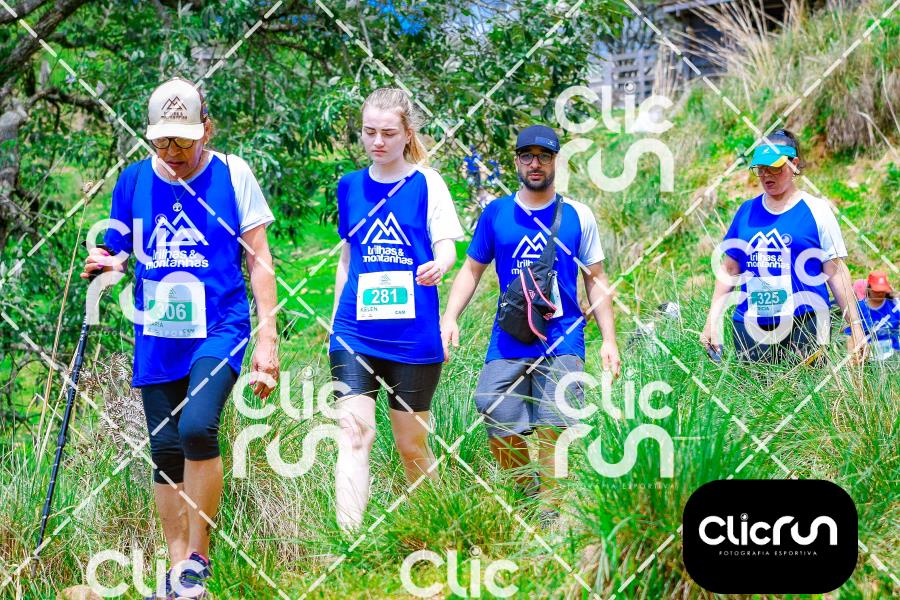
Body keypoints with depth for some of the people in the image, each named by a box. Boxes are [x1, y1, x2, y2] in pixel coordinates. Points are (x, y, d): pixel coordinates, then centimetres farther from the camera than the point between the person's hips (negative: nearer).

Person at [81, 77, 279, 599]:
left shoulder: (232, 175, -3)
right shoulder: (134, 181, 4)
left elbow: (258, 259, 0)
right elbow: (118, 253, 14)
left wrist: (268, 339, -5)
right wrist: (105, 264, -11)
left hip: (219, 329, -4)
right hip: (157, 336, 4)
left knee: (197, 427, -25)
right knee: (166, 452, 6)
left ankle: (198, 557, -11)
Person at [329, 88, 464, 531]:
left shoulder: (427, 183, 1)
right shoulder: (350, 186, 10)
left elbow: (446, 245, -6)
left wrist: (438, 266, -30)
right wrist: (334, 322, 18)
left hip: (413, 336, -2)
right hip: (355, 333, 2)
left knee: (412, 445, 6)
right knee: (355, 432, -15)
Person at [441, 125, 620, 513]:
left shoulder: (577, 216, 5)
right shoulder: (495, 213, 8)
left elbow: (596, 280, 9)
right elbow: (472, 270, 13)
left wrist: (608, 339, 2)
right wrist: (449, 317, -2)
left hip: (561, 341, -2)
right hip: (507, 341, 2)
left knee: (553, 432, -11)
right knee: (501, 433, -2)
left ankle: (550, 515, 2)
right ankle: (528, 492, 24)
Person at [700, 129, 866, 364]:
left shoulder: (816, 210, 3)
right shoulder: (746, 211, 13)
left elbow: (836, 272, 1)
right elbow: (728, 269, 17)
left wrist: (855, 326, -4)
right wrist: (712, 321, 11)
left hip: (804, 326, -3)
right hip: (749, 328, 3)